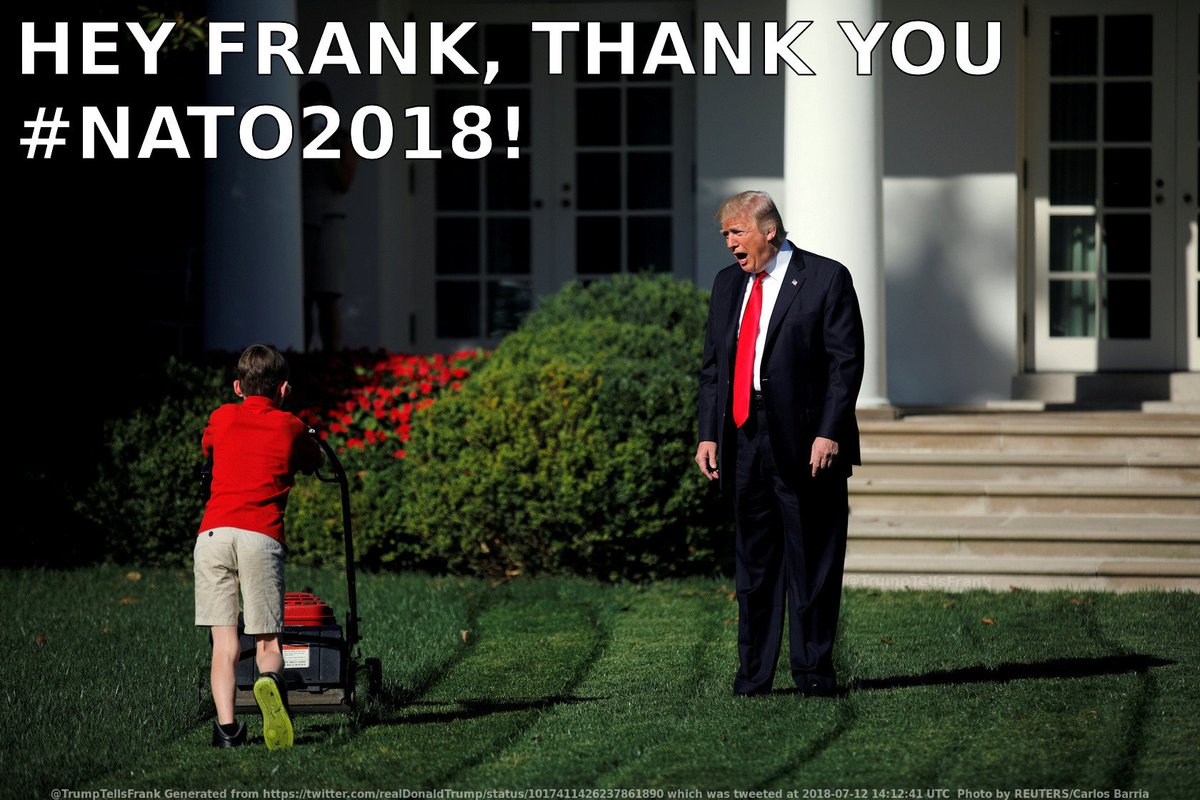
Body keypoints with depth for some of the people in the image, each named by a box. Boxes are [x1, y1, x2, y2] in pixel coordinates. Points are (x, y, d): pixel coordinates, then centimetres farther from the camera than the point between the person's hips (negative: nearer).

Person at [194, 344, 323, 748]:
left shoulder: (222, 418, 20)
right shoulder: (291, 427, 16)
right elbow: (315, 461, 37)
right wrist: (309, 445, 58)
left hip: (212, 532, 1)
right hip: (261, 535, -1)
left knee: (224, 642, 4)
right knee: (267, 642, 1)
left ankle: (226, 725, -10)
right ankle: (270, 681, -32)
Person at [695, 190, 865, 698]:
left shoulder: (826, 279, -3)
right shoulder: (727, 284, 14)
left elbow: (846, 362, -7)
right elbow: (712, 365, 16)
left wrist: (828, 433, -14)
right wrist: (708, 434, 7)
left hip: (806, 445, -5)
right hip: (745, 442, 5)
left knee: (812, 564, 0)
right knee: (753, 562, 8)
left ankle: (813, 672, 7)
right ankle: (753, 673, 13)